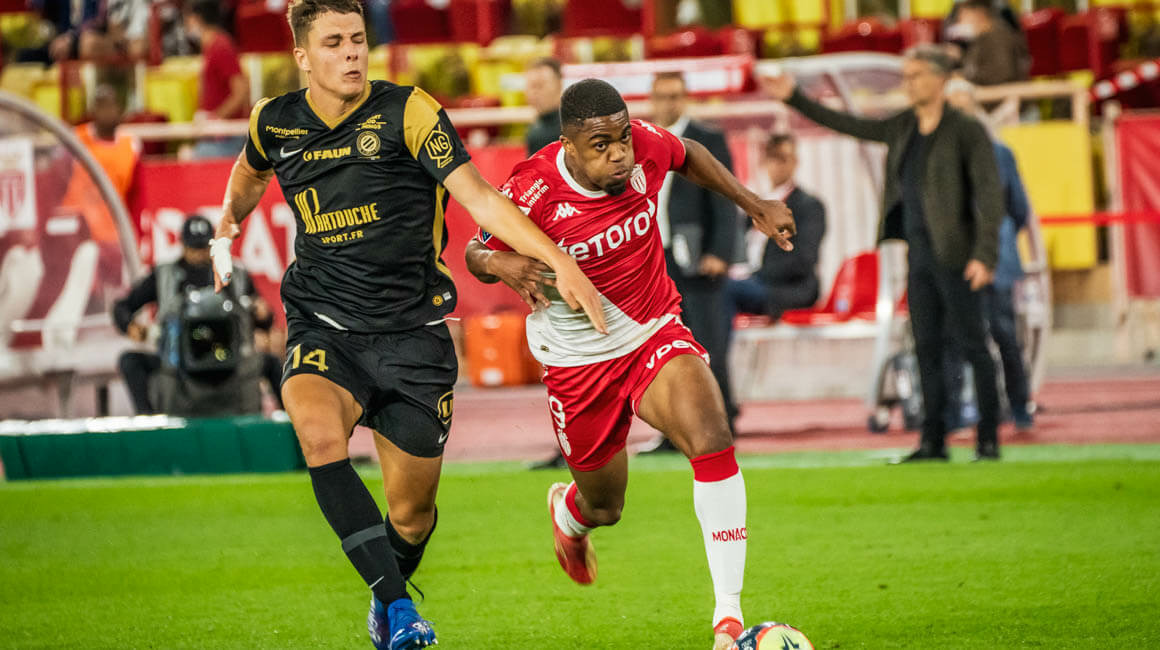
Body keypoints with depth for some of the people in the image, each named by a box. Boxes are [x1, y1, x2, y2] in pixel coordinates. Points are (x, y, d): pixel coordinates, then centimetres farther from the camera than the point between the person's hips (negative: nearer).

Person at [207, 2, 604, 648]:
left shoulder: (408, 112, -10)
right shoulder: (275, 123, 2)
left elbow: (479, 198, -16)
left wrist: (560, 262, -25)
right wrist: (225, 233, 28)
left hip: (412, 332, -1)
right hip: (324, 328, 1)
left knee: (411, 515, 3)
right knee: (320, 434, -32)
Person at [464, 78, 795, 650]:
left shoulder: (645, 147, -16)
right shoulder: (531, 192, -25)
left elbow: (689, 155, 10)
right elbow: (476, 253, -7)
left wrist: (755, 205, 12)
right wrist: (500, 263, -31)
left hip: (656, 334, 2)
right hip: (578, 360, -2)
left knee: (713, 440, -27)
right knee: (605, 507, 14)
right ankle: (568, 512, 58)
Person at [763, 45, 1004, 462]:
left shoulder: (967, 131, -8)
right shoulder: (902, 128, 12)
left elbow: (990, 196, -13)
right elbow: (845, 125, 21)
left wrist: (985, 256, -21)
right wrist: (794, 99, 17)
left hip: (954, 255, -7)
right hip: (919, 254, 7)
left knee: (972, 344, -5)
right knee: (927, 348, 7)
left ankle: (989, 439, -1)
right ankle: (933, 440, 10)